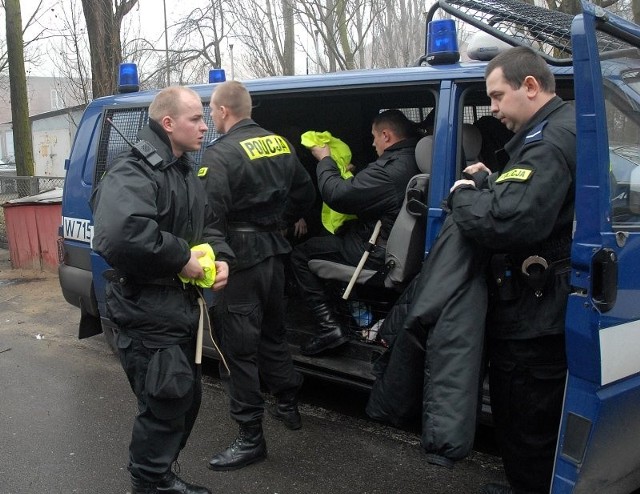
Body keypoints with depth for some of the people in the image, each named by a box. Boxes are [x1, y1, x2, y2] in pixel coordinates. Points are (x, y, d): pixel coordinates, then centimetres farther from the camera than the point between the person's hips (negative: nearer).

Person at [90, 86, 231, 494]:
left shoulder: (185, 171, 13)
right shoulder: (135, 171, -20)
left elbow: (208, 226, 22)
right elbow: (119, 235, -39)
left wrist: (220, 258, 1)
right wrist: (181, 258, -28)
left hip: (182, 304, 10)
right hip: (148, 311, -10)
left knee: (188, 397, 19)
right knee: (166, 403, -4)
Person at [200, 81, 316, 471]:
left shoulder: (221, 153, -17)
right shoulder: (280, 144, 8)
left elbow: (210, 214, -25)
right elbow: (305, 194, 16)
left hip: (241, 257, -8)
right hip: (274, 252, 8)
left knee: (240, 348, -1)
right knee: (273, 332, 24)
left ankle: (251, 438, 6)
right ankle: (288, 405, 39)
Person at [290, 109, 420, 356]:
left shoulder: (391, 167, -26)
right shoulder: (413, 159, 3)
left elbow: (336, 195, -23)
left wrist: (324, 160, -7)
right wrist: (355, 177, 17)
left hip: (377, 253, -10)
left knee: (301, 254, -1)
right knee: (336, 233, 30)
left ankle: (329, 327, -5)